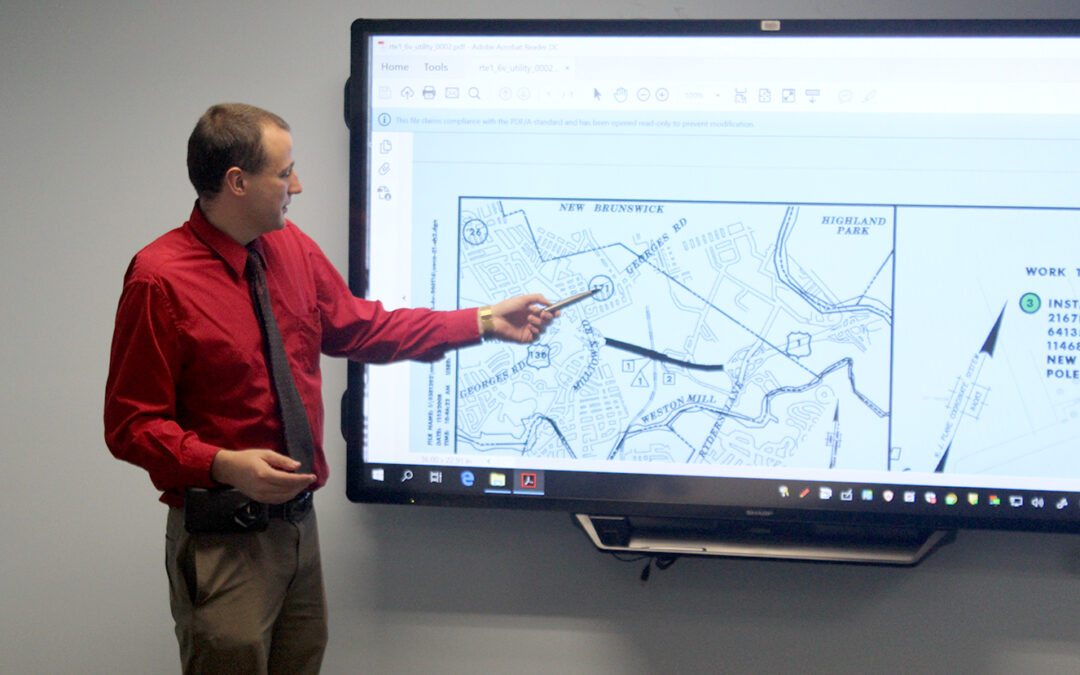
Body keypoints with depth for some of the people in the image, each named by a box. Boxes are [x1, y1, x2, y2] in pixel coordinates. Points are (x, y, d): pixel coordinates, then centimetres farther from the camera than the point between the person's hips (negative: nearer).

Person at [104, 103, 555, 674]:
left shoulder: (291, 248, 5)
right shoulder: (159, 279, -17)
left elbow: (360, 326, 17)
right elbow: (130, 426, -14)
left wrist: (485, 321, 14)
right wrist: (225, 465, -28)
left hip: (298, 521, 7)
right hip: (221, 540, -7)